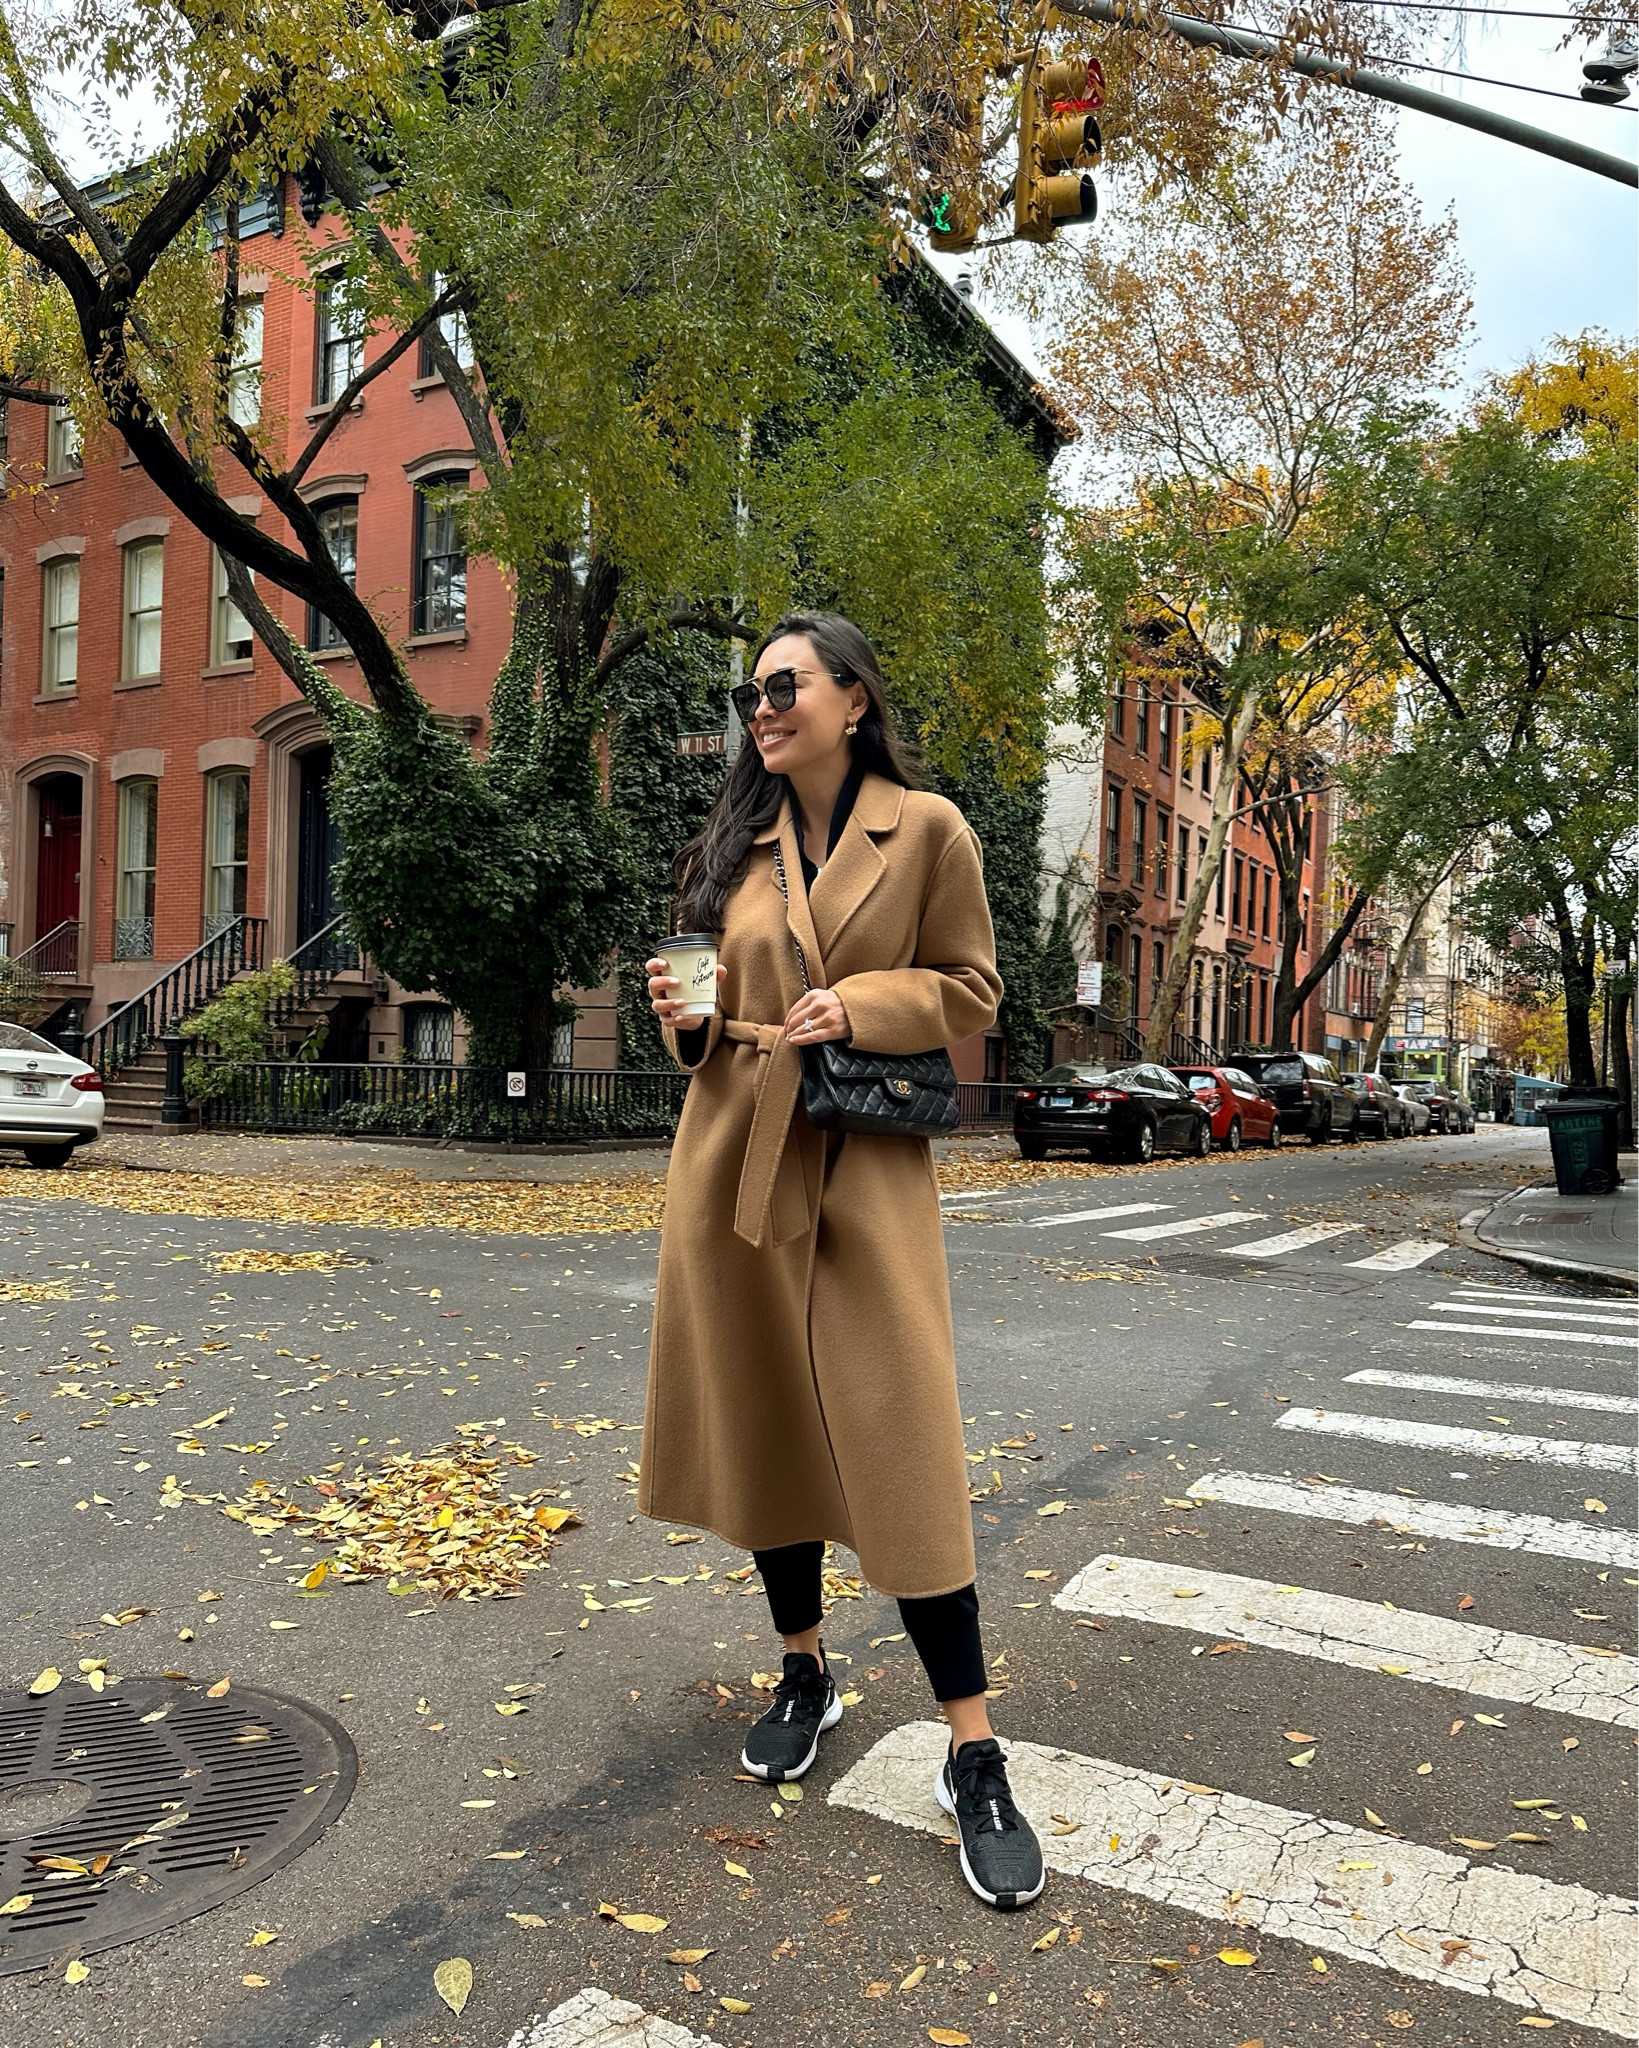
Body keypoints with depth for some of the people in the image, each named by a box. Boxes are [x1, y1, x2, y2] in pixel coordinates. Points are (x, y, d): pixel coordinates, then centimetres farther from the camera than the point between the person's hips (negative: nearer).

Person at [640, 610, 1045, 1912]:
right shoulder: (737, 844, 10)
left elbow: (970, 990, 1)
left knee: (902, 1451, -6)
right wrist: (688, 1017, -6)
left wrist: (860, 1008, -15)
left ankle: (974, 1757, 8)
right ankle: (807, 1674, 34)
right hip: (734, 1158, 5)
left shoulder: (927, 830, -1)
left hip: (869, 1171, -4)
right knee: (760, 1425, 13)